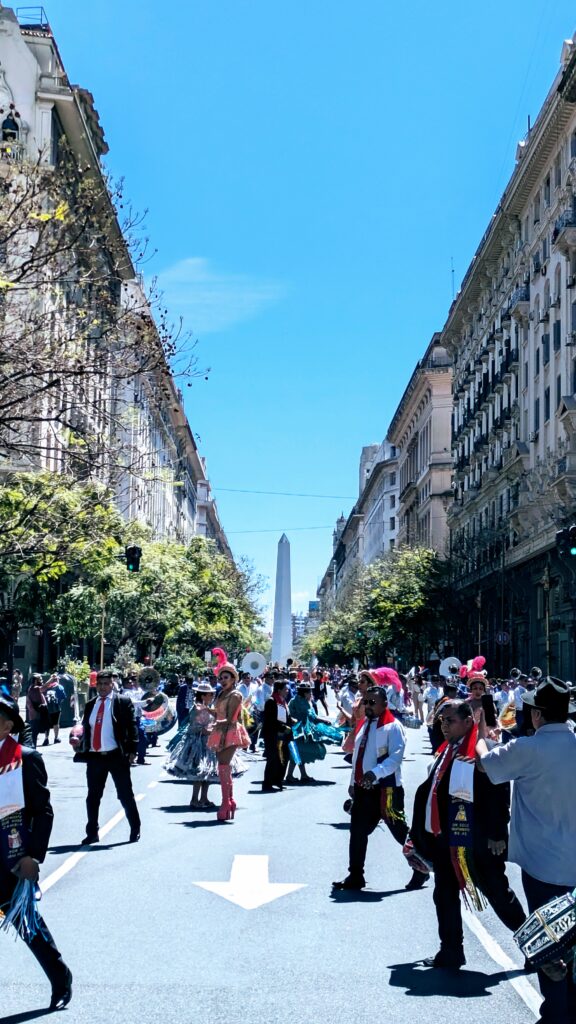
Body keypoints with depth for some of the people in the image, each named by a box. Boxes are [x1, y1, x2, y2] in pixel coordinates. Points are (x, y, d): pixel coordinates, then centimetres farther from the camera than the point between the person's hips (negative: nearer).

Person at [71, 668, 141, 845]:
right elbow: (86, 729, 16)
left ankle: (135, 830, 18)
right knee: (93, 797, 10)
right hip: (94, 757, 4)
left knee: (126, 795, 4)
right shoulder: (90, 705, 13)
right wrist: (79, 741, -4)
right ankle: (92, 833, 20)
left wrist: (132, 751, -11)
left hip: (117, 756, -4)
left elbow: (132, 727, -4)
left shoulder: (123, 701, 0)